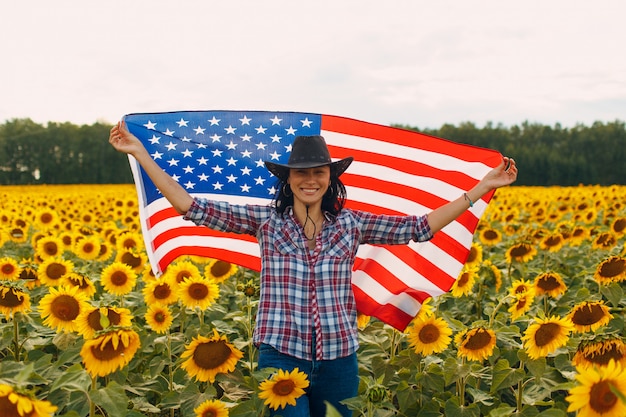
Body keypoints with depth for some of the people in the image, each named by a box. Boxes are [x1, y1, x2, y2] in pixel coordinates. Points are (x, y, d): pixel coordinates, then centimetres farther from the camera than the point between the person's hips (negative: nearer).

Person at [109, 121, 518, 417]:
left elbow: (420, 227, 5)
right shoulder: (265, 221, 0)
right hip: (281, 355, -2)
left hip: (339, 358, 2)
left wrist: (483, 186, 4)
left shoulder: (351, 224, 4)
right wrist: (140, 152, -7)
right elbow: (191, 206, -3)